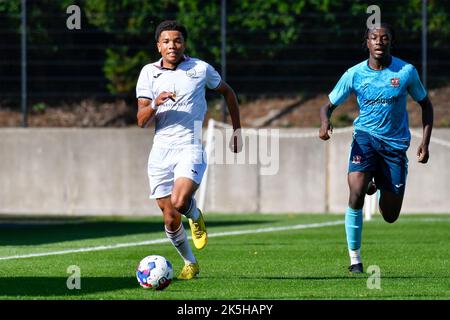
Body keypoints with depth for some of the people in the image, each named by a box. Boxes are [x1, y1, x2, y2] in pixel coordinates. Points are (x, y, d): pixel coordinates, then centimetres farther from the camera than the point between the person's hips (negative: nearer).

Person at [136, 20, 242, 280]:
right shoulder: (149, 73, 5)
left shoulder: (200, 69, 1)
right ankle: (190, 263, 25)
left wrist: (237, 130, 18)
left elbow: (227, 92, 19)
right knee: (170, 219, 2)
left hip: (191, 147, -3)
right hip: (161, 149, 3)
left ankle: (196, 216, 9)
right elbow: (142, 121, 1)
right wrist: (155, 104, -20)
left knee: (179, 202, -27)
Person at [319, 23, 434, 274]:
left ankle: (378, 184, 43)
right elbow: (329, 105, 3)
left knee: (390, 216, 6)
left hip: (395, 143, 1)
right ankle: (355, 259, -13)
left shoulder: (406, 71, -7)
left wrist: (425, 143, -3)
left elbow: (426, 104, 6)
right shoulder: (354, 74, -6)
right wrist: (325, 122, -22)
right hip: (365, 136, -1)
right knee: (356, 194, -27)